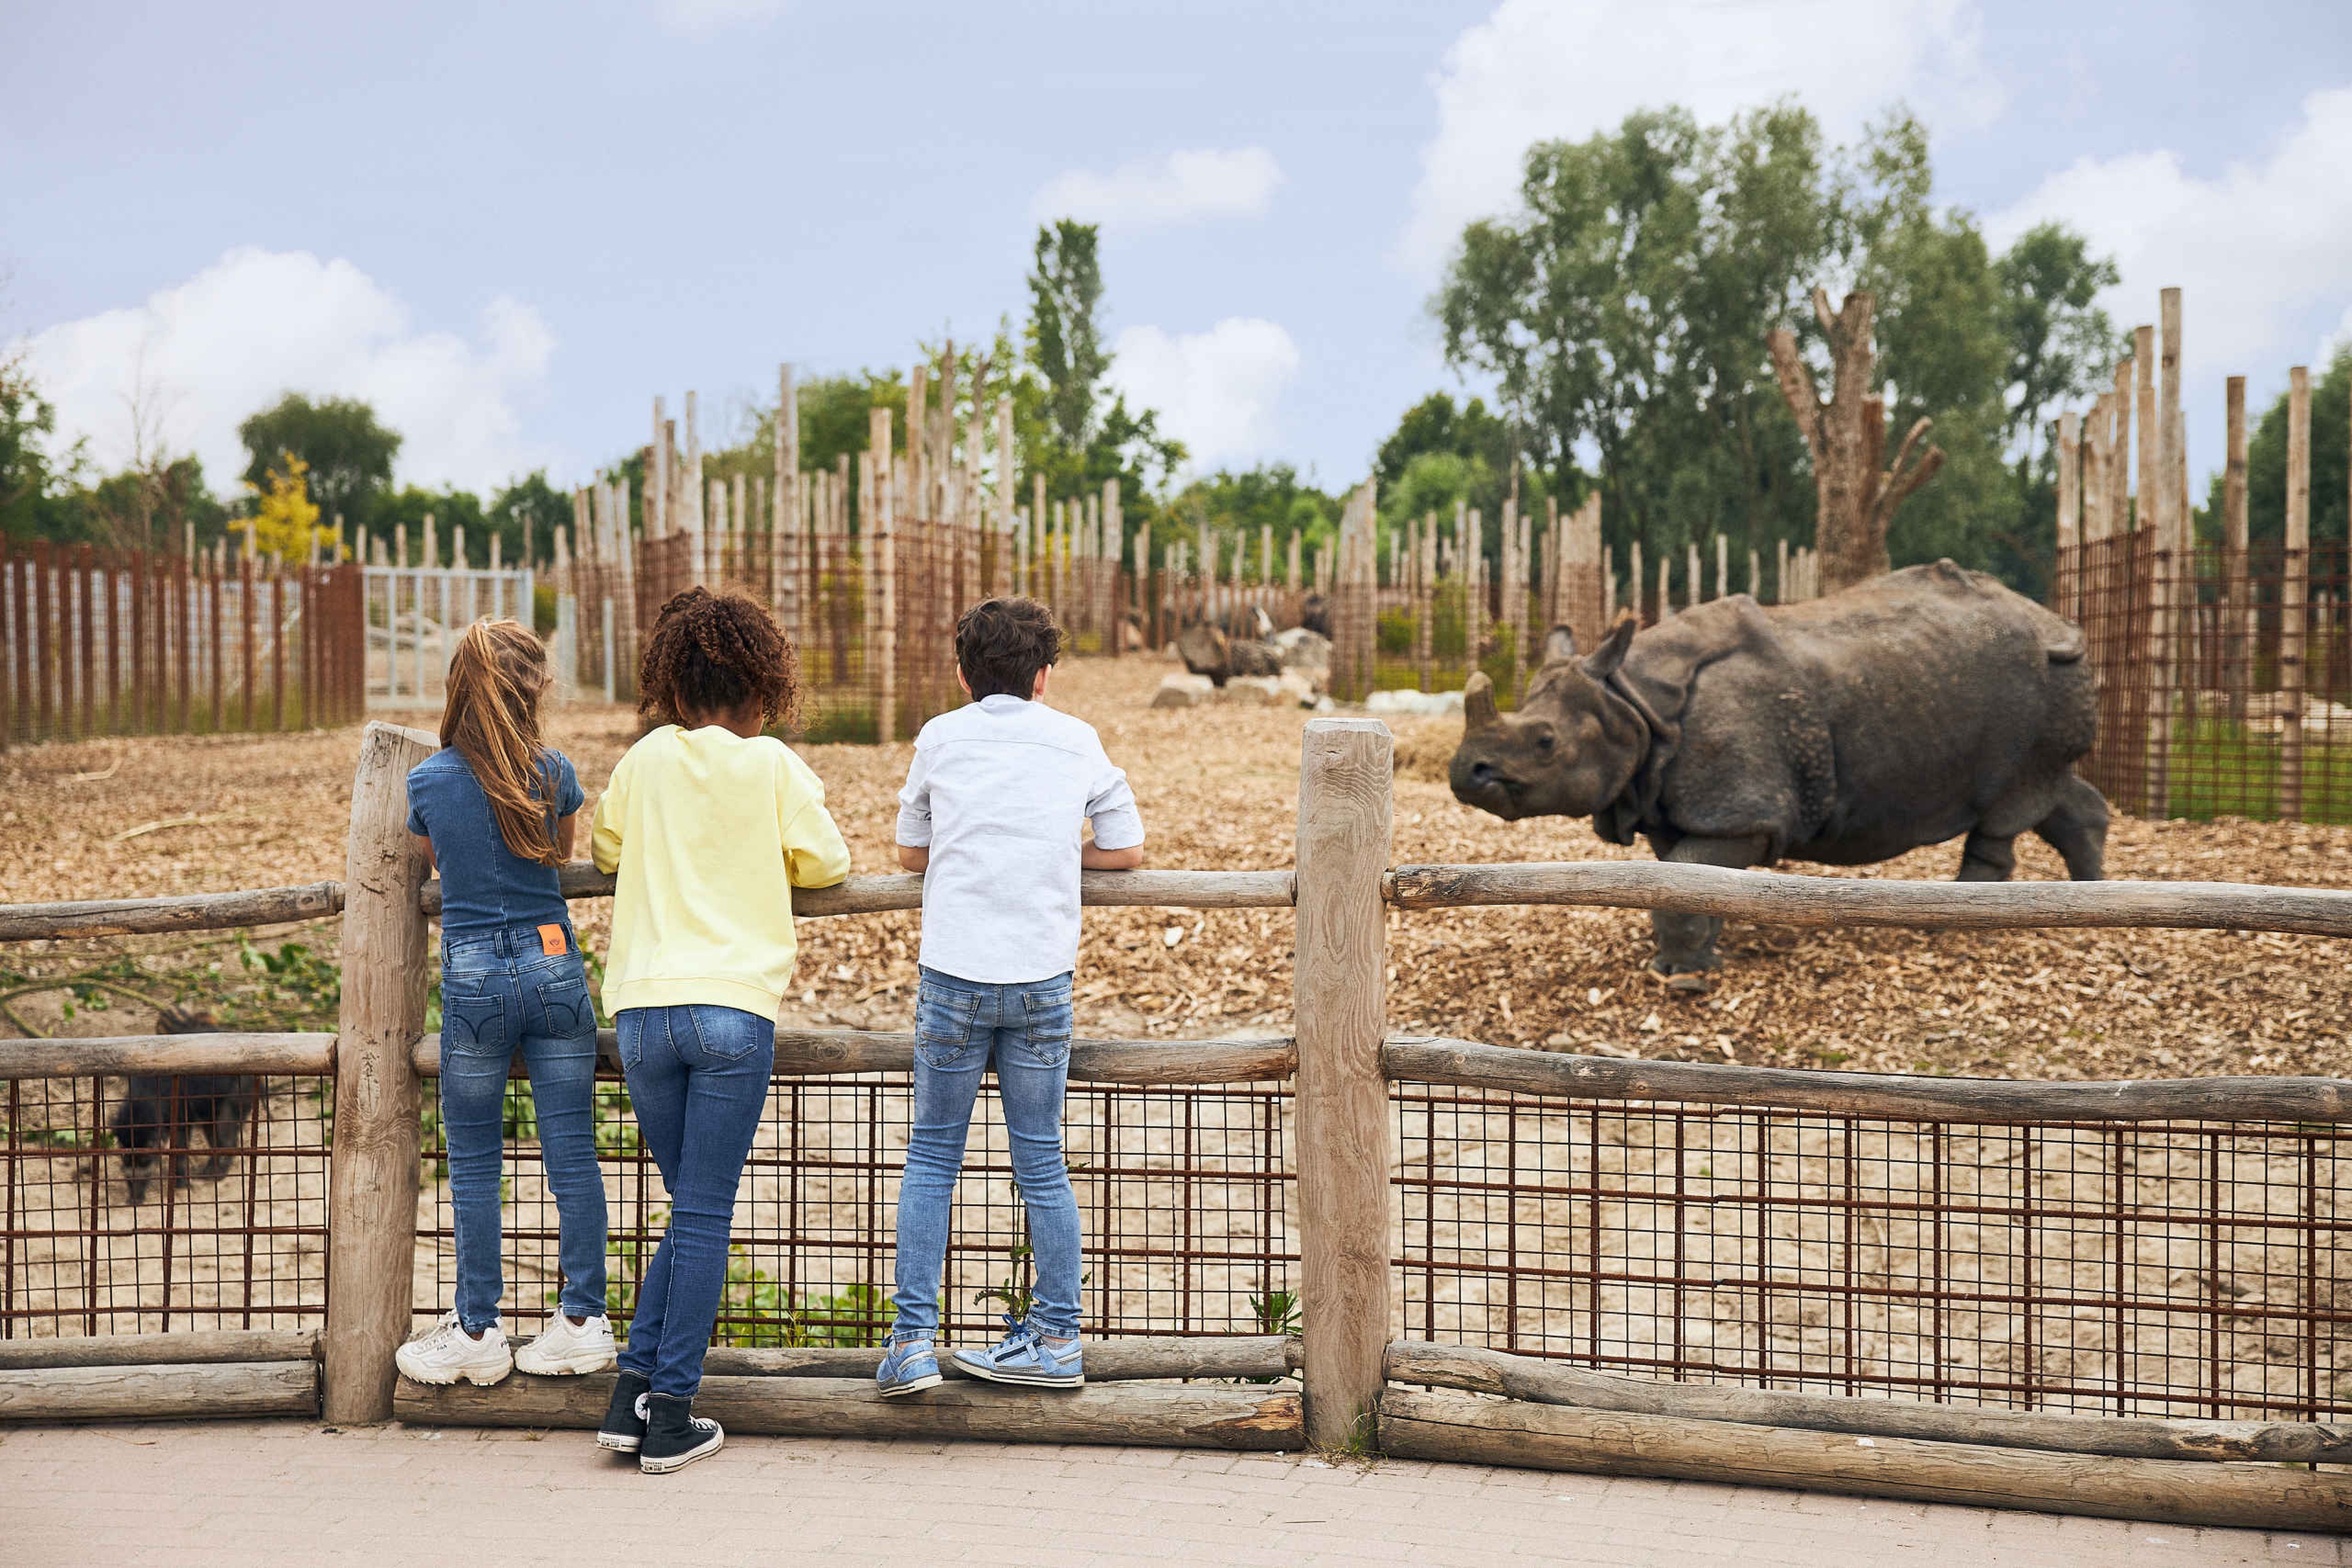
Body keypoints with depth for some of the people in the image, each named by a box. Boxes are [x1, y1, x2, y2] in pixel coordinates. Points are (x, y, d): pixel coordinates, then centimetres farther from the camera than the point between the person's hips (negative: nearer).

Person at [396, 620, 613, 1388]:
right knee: (572, 1152, 6)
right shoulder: (555, 773, -1)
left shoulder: (428, 783, -5)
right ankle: (583, 1321, 11)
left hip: (474, 978, -2)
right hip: (554, 965, 2)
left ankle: (478, 1332, 13)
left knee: (474, 1164, 7)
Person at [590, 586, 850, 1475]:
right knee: (704, 1217, 2)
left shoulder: (647, 759, 7)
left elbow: (606, 849, 23)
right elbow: (827, 862, 10)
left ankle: (633, 1388, 10)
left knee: (692, 1209, 17)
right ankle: (670, 1416, 3)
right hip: (732, 1005, -3)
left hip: (642, 1009, 3)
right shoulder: (771, 765, -1)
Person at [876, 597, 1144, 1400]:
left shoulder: (941, 737, 5)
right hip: (1043, 978, 1)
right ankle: (1057, 1341, 13)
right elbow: (1127, 851, 13)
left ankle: (913, 1341, 3)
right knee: (1042, 1162, 9)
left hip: (954, 974, -1)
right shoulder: (1076, 741, 7)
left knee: (931, 1158, 8)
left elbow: (910, 852, 14)